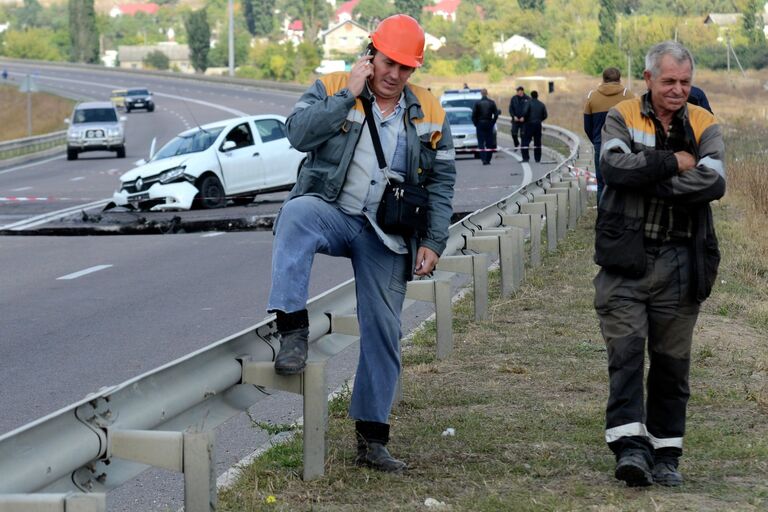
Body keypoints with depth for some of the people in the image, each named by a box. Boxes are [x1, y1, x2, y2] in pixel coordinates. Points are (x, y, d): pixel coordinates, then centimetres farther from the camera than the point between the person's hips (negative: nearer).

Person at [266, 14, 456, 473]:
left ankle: (372, 438, 12)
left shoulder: (429, 115, 7)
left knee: (383, 332, 2)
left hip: (387, 235, 3)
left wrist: (433, 242, 1)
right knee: (297, 213, -38)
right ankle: (293, 329, -42)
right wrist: (349, 94, -17)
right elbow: (299, 133, -16)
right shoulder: (332, 90, 1)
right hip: (332, 212, -2)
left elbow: (442, 183, 9)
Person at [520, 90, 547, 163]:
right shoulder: (542, 104, 9)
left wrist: (524, 119, 1)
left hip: (529, 124, -5)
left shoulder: (529, 103, -6)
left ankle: (525, 158, -11)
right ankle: (537, 159, 13)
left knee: (525, 141, -3)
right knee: (537, 142, 11)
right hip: (538, 125, 5)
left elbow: (525, 112, -18)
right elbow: (545, 115, 8)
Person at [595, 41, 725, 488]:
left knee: (672, 362, 8)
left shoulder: (704, 126, 7)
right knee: (626, 351, -11)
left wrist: (650, 181, -15)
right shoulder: (622, 118, 4)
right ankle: (630, 446, -16)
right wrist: (673, 162, -14)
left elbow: (714, 182, -12)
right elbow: (615, 166, -17)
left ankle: (666, 455, 16)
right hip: (626, 258, -2)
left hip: (680, 262, 2)